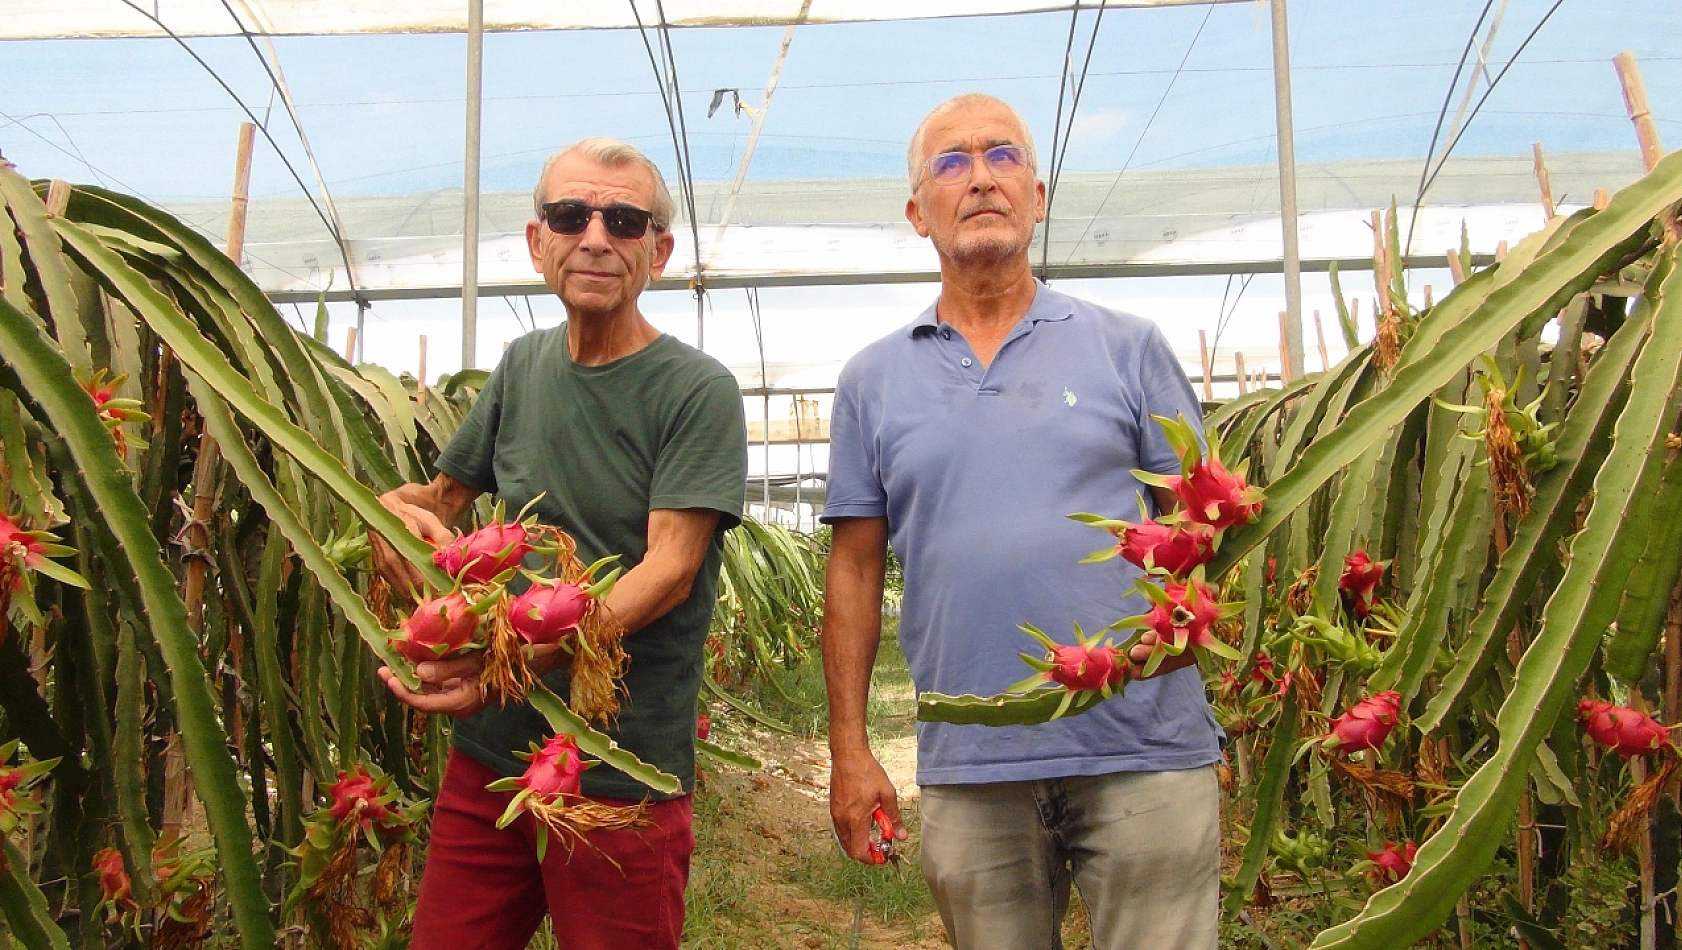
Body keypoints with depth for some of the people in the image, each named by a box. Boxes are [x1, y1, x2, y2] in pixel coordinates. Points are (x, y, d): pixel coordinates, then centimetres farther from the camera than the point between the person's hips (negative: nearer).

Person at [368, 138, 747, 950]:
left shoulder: (698, 389, -9)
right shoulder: (523, 365, 9)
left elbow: (669, 570, -18)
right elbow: (445, 491, 19)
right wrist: (392, 507, -6)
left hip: (623, 776, -5)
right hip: (486, 754, 5)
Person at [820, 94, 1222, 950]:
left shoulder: (1128, 347, 6)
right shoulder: (873, 381, 9)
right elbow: (855, 569, 8)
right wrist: (848, 750, 4)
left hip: (1144, 750, -1)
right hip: (968, 766, 1)